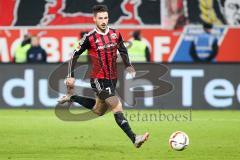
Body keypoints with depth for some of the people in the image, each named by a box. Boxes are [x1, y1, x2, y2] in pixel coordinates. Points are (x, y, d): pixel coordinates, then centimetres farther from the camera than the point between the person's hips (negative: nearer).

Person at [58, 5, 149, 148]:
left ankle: (71, 98, 40)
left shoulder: (115, 34, 1)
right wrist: (71, 76, -6)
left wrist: (128, 66, 5)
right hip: (99, 80, -7)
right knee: (117, 108, -19)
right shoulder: (90, 38, -13)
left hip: (113, 79, 7)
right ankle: (134, 139, -23)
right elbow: (75, 55, -4)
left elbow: (123, 50, 19)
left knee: (98, 111, 22)